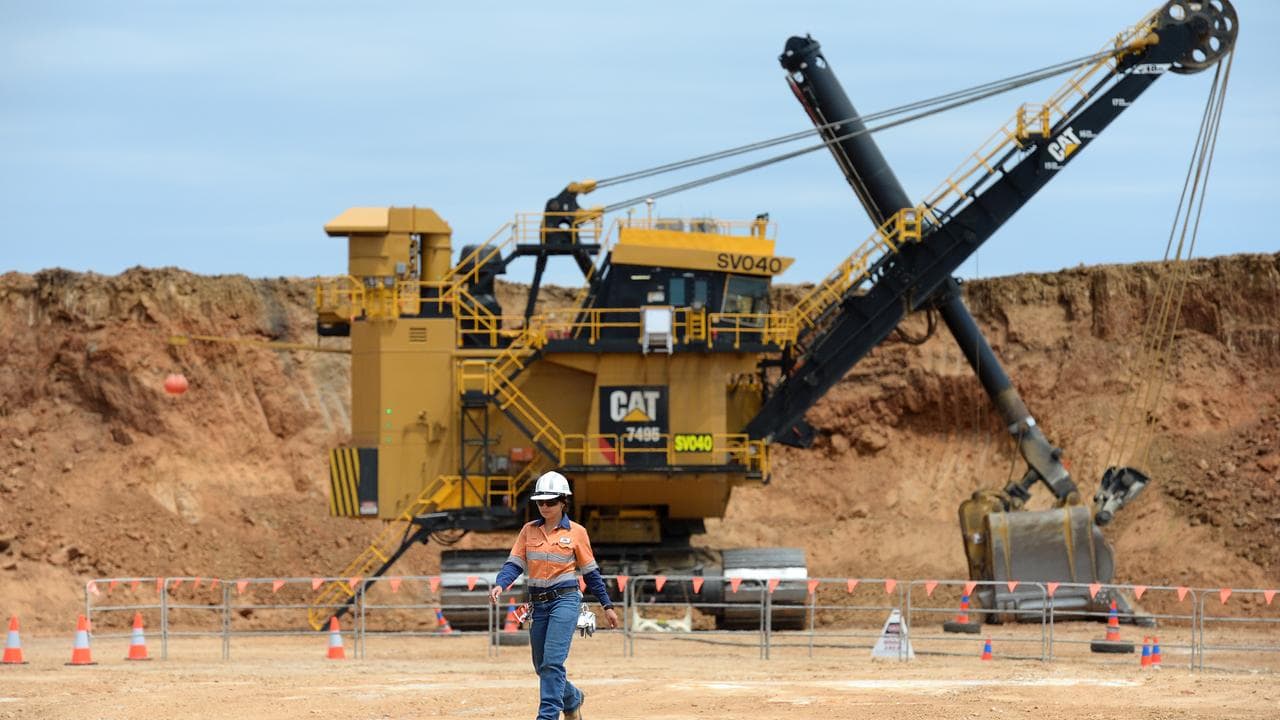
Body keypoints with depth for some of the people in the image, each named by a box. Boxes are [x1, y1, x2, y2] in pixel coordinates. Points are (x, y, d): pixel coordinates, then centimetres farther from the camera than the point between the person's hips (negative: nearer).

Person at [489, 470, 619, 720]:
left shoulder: (576, 532, 0)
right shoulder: (529, 530, 9)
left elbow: (590, 572, 6)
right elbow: (515, 564, 2)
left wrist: (607, 605, 8)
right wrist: (500, 585, -17)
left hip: (565, 599, -5)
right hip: (538, 603, 5)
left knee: (553, 662, -17)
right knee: (542, 667, 13)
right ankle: (572, 699, 40)